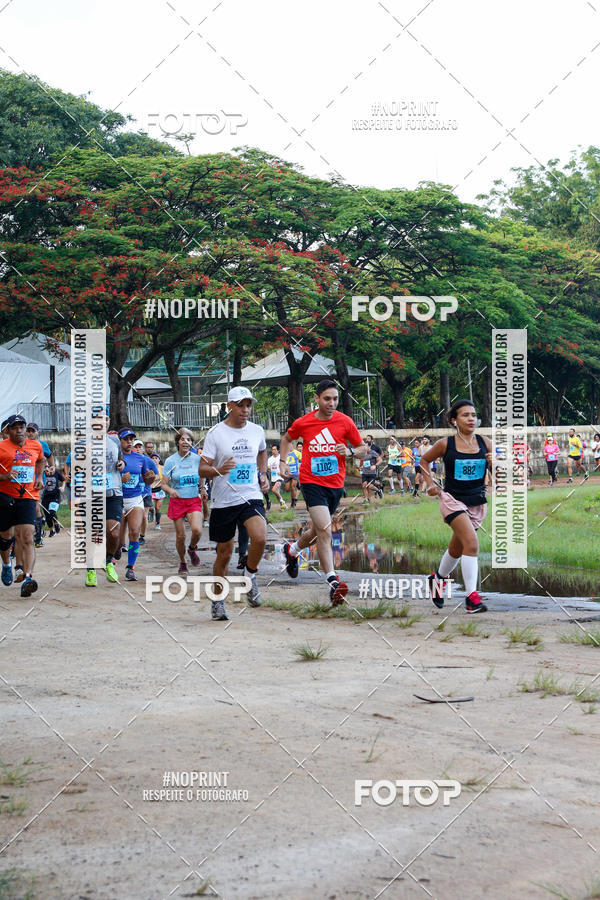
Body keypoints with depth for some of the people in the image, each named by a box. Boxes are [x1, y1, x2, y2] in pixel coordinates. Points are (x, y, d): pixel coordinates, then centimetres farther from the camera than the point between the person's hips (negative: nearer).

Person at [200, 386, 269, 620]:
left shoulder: (257, 431, 6)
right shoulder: (215, 433, -5)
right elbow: (202, 469, -8)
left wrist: (263, 475, 14)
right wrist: (219, 470, -28)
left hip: (251, 497, 2)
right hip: (223, 501, -2)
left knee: (260, 538, -25)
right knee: (224, 552, 6)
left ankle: (250, 574, 4)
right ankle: (218, 599, 25)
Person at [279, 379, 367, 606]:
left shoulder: (345, 422, -2)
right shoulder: (303, 423, -4)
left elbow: (363, 449, 6)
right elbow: (287, 438, 18)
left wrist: (350, 451, -15)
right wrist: (283, 462, 7)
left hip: (335, 484, 3)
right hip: (311, 482, -3)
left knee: (317, 530, 17)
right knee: (324, 530, -19)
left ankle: (292, 550, 49)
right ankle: (332, 582, -24)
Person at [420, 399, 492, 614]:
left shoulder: (485, 443, 1)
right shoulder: (445, 444, -6)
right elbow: (424, 460, 12)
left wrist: (495, 464, -16)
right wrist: (430, 484, 1)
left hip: (477, 503, 4)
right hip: (452, 499, -4)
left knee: (457, 549, 18)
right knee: (471, 543, -23)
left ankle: (438, 578, 46)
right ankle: (471, 596, -23)